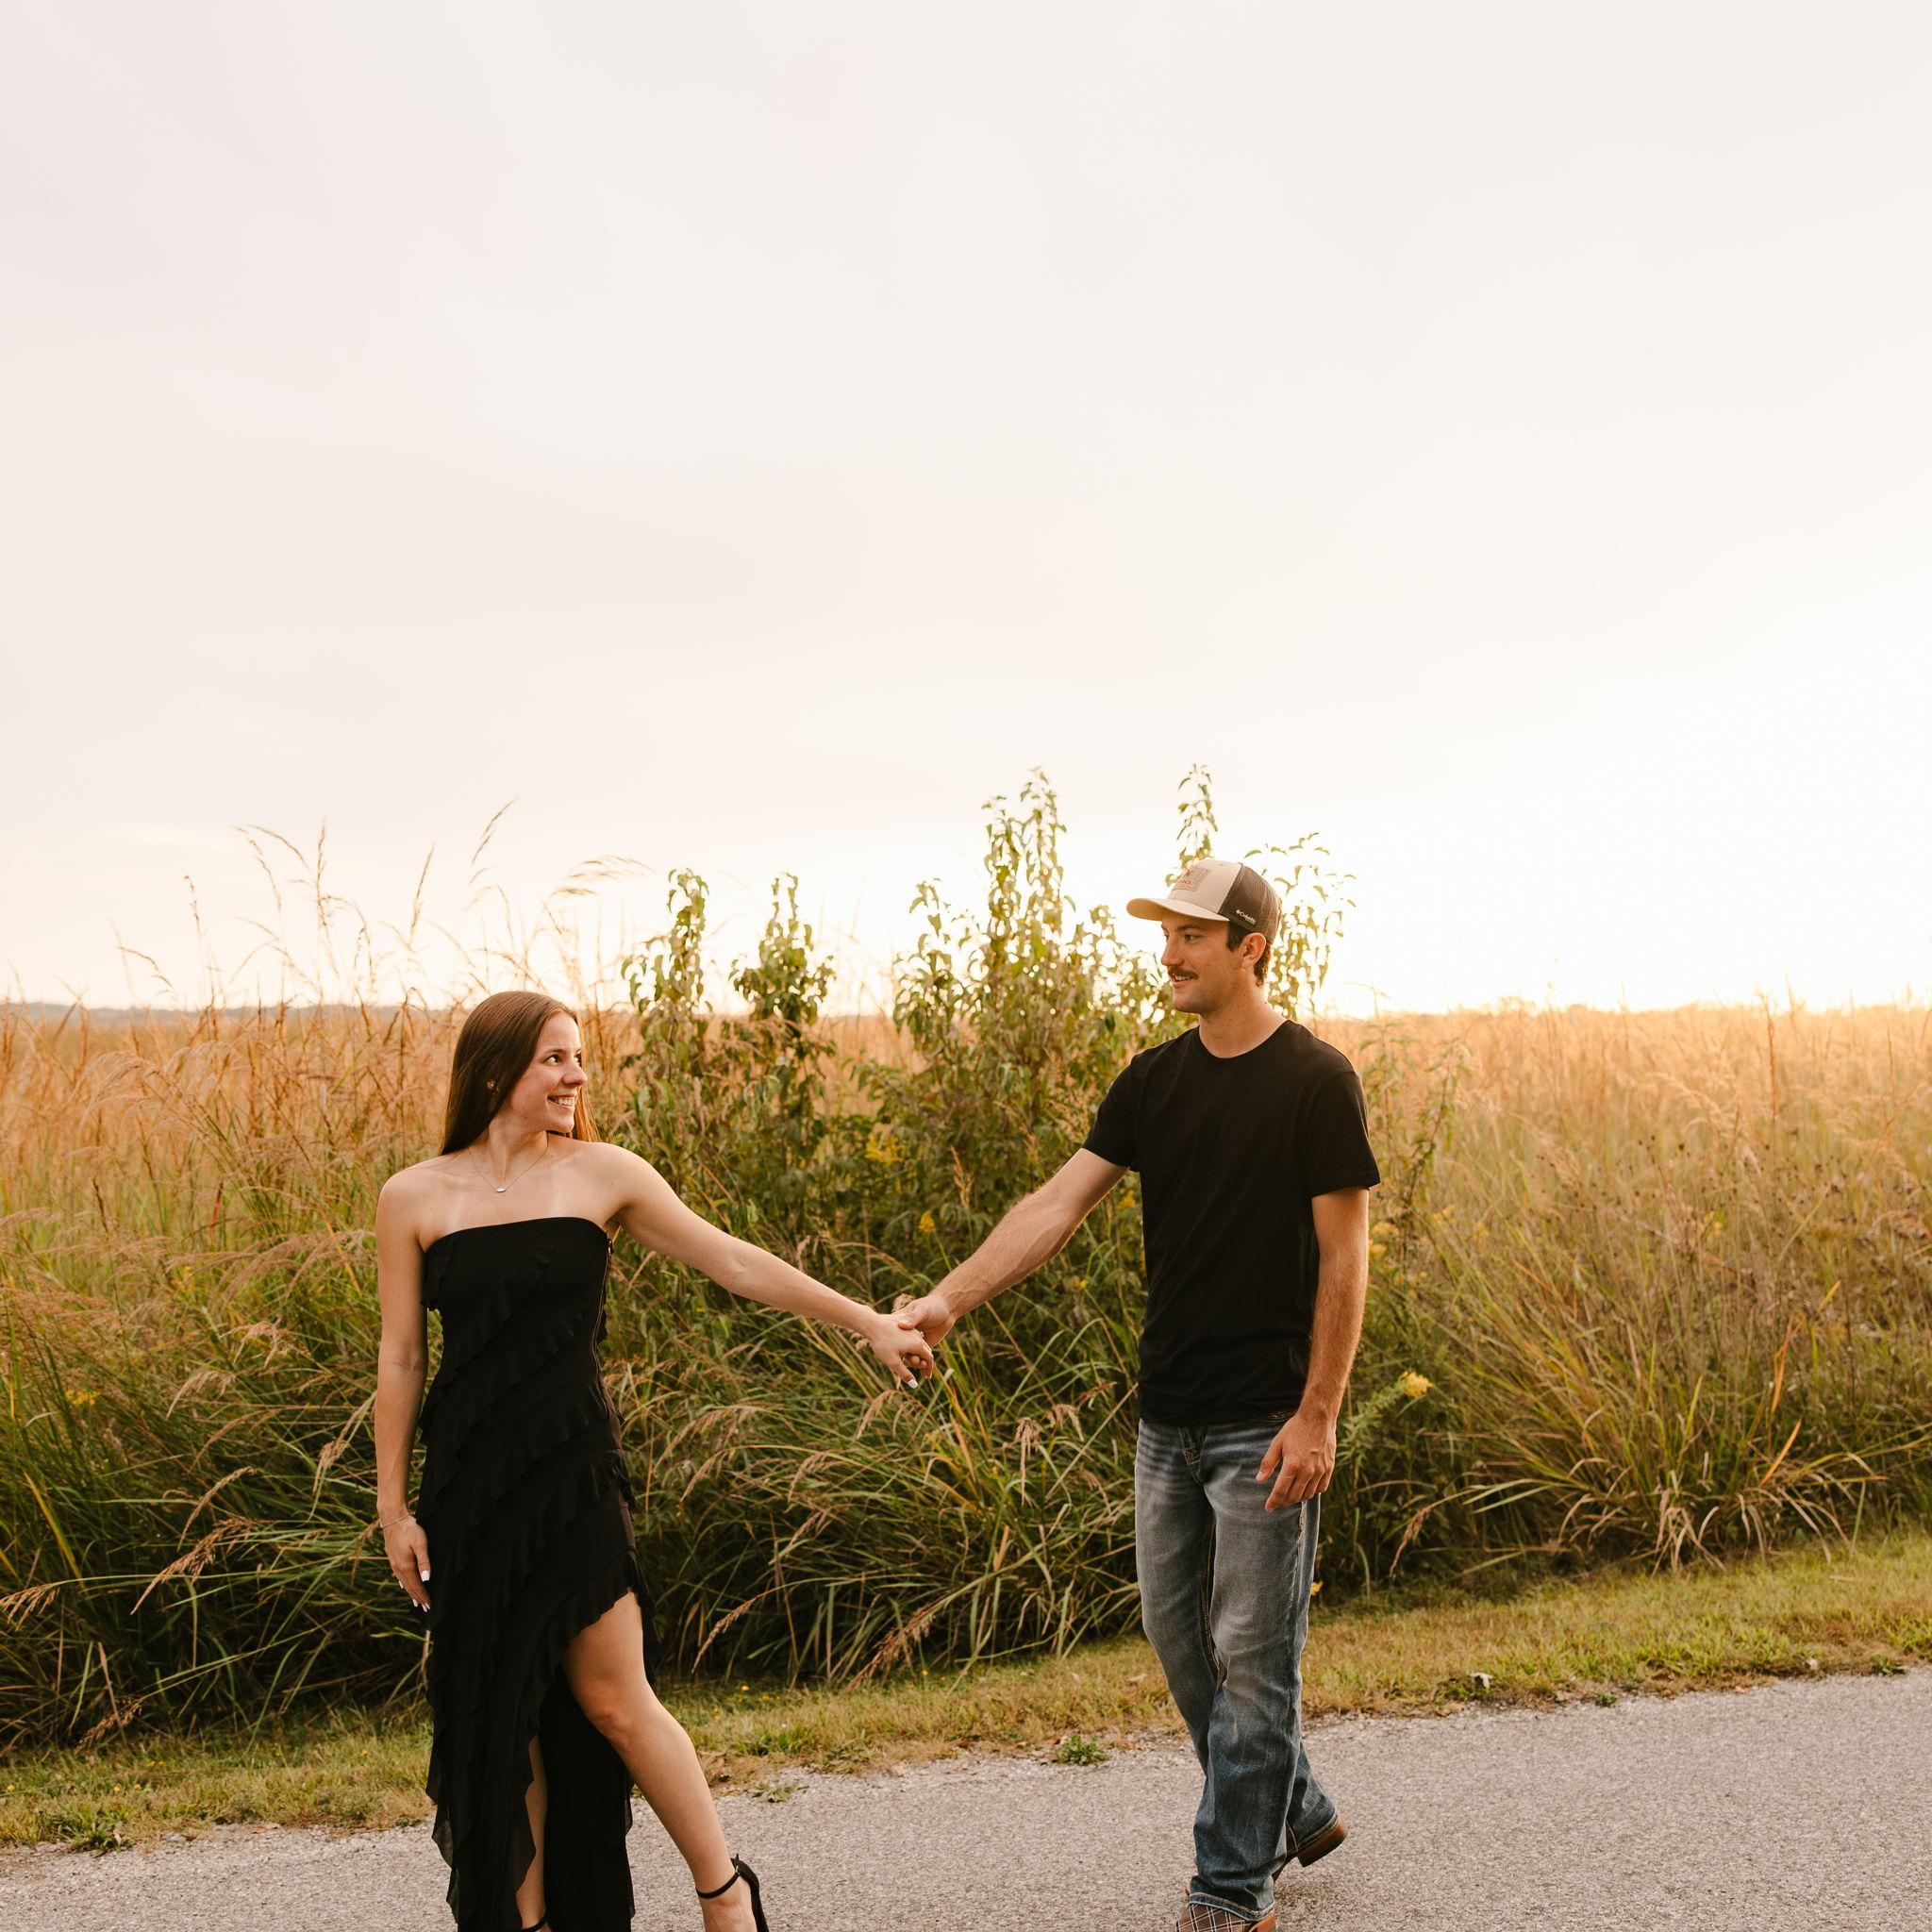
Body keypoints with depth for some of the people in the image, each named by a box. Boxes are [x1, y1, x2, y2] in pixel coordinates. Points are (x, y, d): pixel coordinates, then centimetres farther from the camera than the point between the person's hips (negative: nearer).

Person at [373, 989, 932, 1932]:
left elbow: (734, 1262, 1)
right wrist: (393, 1508, 2)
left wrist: (868, 1323, 0)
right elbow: (400, 1358, 3)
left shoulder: (601, 1173, 0)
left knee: (611, 1699, 0)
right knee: (498, 1716, 6)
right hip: (469, 1481, 1)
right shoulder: (414, 1198, 0)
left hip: (576, 1472, -1)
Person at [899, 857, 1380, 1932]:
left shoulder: (1315, 1080, -10)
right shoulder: (1156, 1080, 7)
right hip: (1169, 1417, 7)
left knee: (1251, 1651, 2)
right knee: (1178, 1634, 15)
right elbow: (1060, 1204, 1)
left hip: (1265, 1423, -7)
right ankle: (1297, 1814, 34)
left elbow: (1343, 1259, -11)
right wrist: (952, 1297, -10)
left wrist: (1319, 1414, -15)